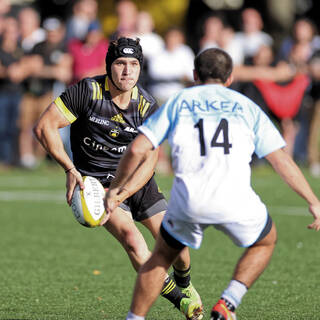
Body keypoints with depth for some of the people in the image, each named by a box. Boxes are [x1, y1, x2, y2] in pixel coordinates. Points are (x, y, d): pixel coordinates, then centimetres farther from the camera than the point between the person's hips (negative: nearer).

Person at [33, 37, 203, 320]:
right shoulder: (88, 91, -17)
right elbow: (44, 126, -14)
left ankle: (185, 285, 31)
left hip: (138, 182, 3)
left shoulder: (148, 107, -11)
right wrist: (70, 170, -19)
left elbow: (148, 164, -13)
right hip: (96, 182, -3)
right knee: (132, 239, -26)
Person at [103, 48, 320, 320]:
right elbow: (282, 160, 13)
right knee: (266, 242, 27)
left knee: (162, 256, 25)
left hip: (188, 199, 1)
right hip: (236, 200, -1)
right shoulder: (246, 106, 19)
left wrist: (115, 189, 21)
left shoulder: (178, 102, 18)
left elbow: (137, 149, 9)